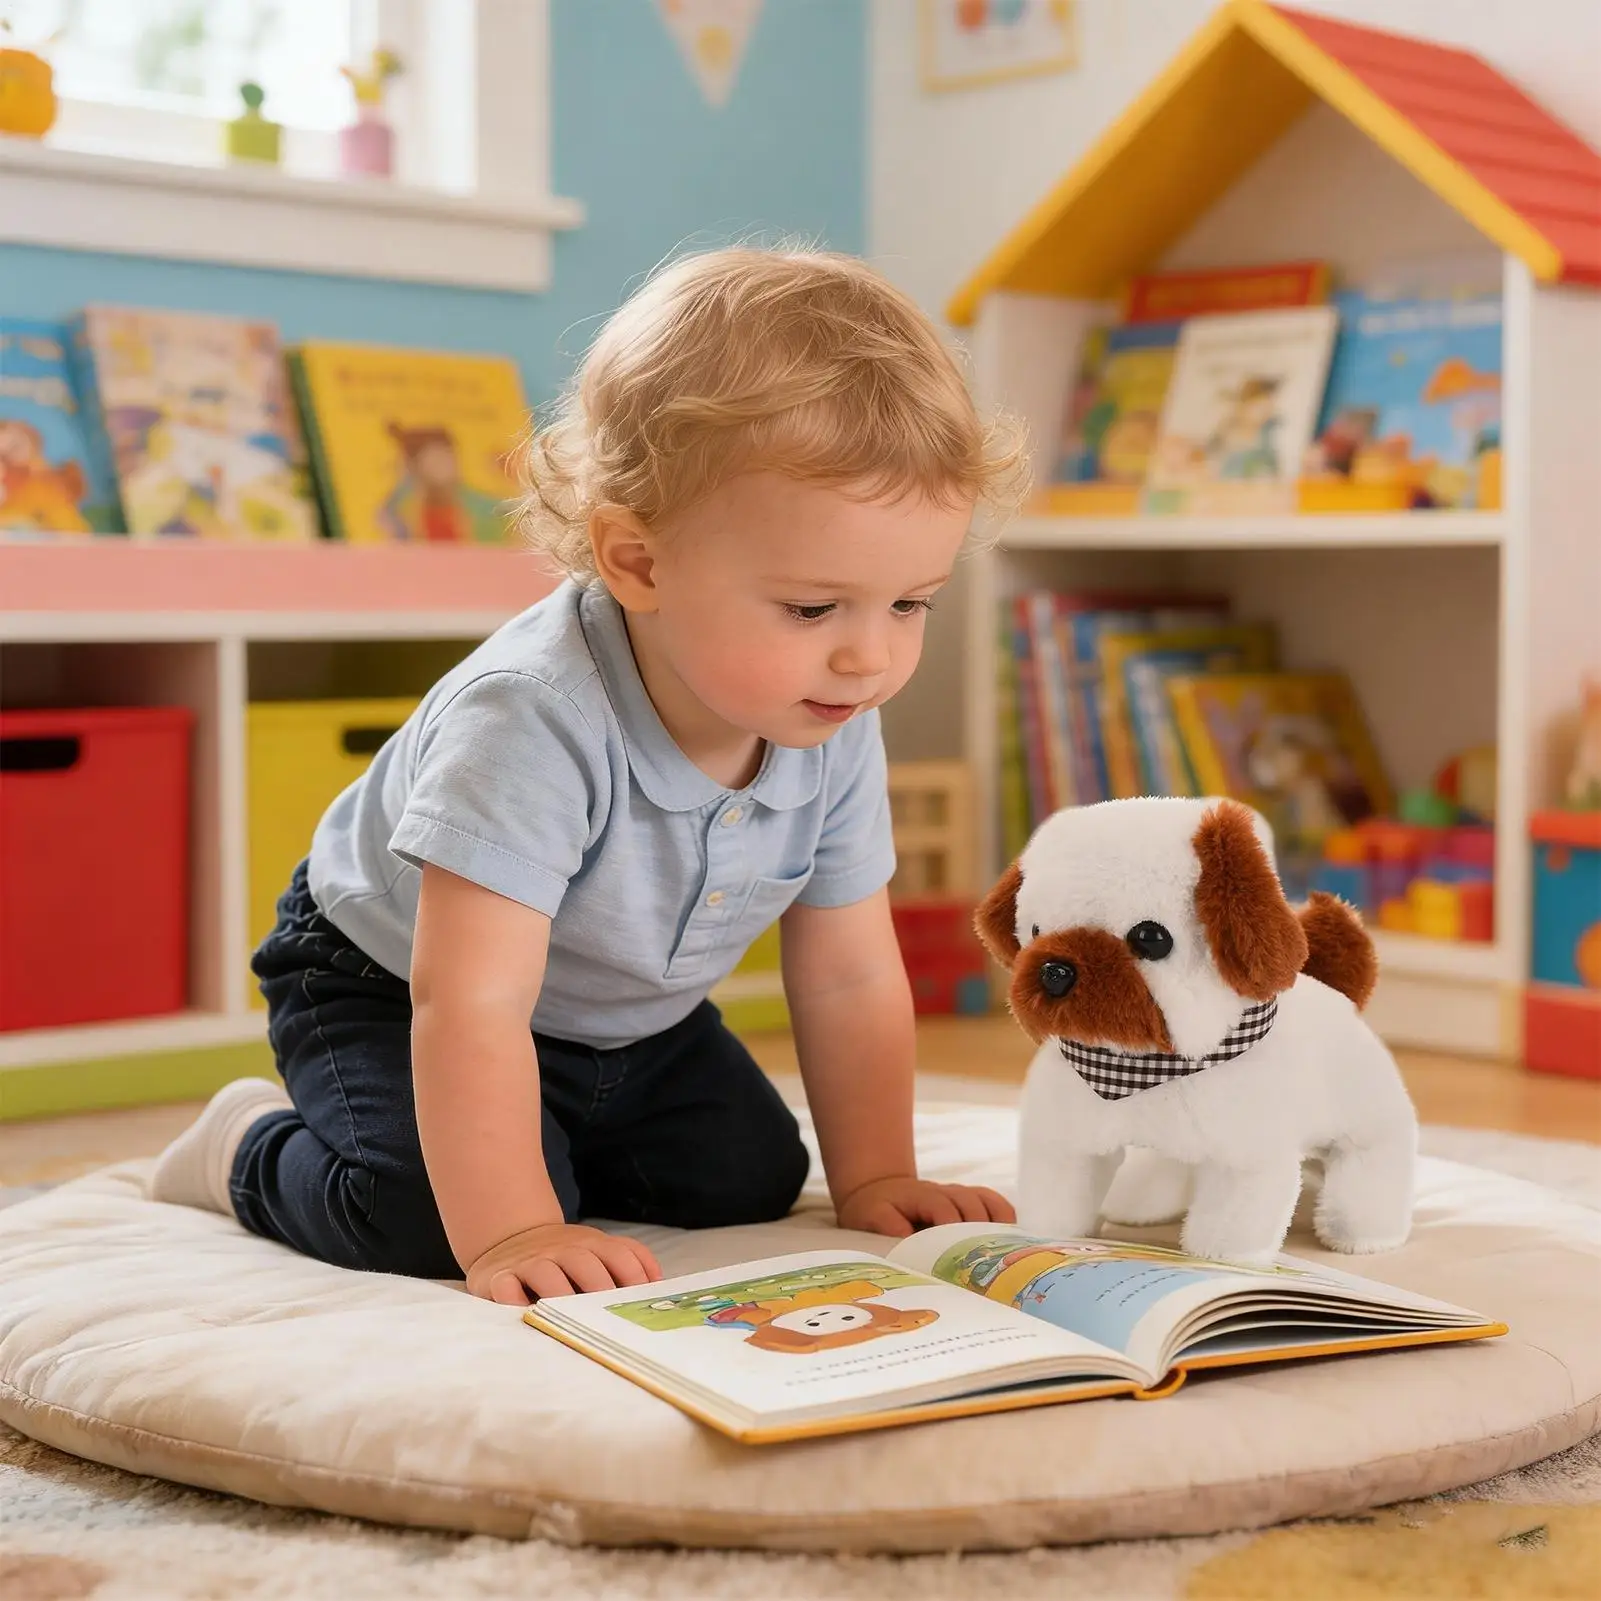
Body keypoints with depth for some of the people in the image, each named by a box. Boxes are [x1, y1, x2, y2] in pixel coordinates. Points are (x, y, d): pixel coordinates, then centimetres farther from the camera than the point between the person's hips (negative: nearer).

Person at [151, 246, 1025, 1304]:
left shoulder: (834, 734, -19)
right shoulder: (533, 723, -42)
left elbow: (851, 979, -8)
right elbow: (472, 1005, -42)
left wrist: (874, 1179, -10)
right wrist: (509, 1233, -43)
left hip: (629, 1011, 7)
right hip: (389, 983, -6)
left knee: (752, 1181, 0)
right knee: (428, 1221, -27)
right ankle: (255, 1149, 5)